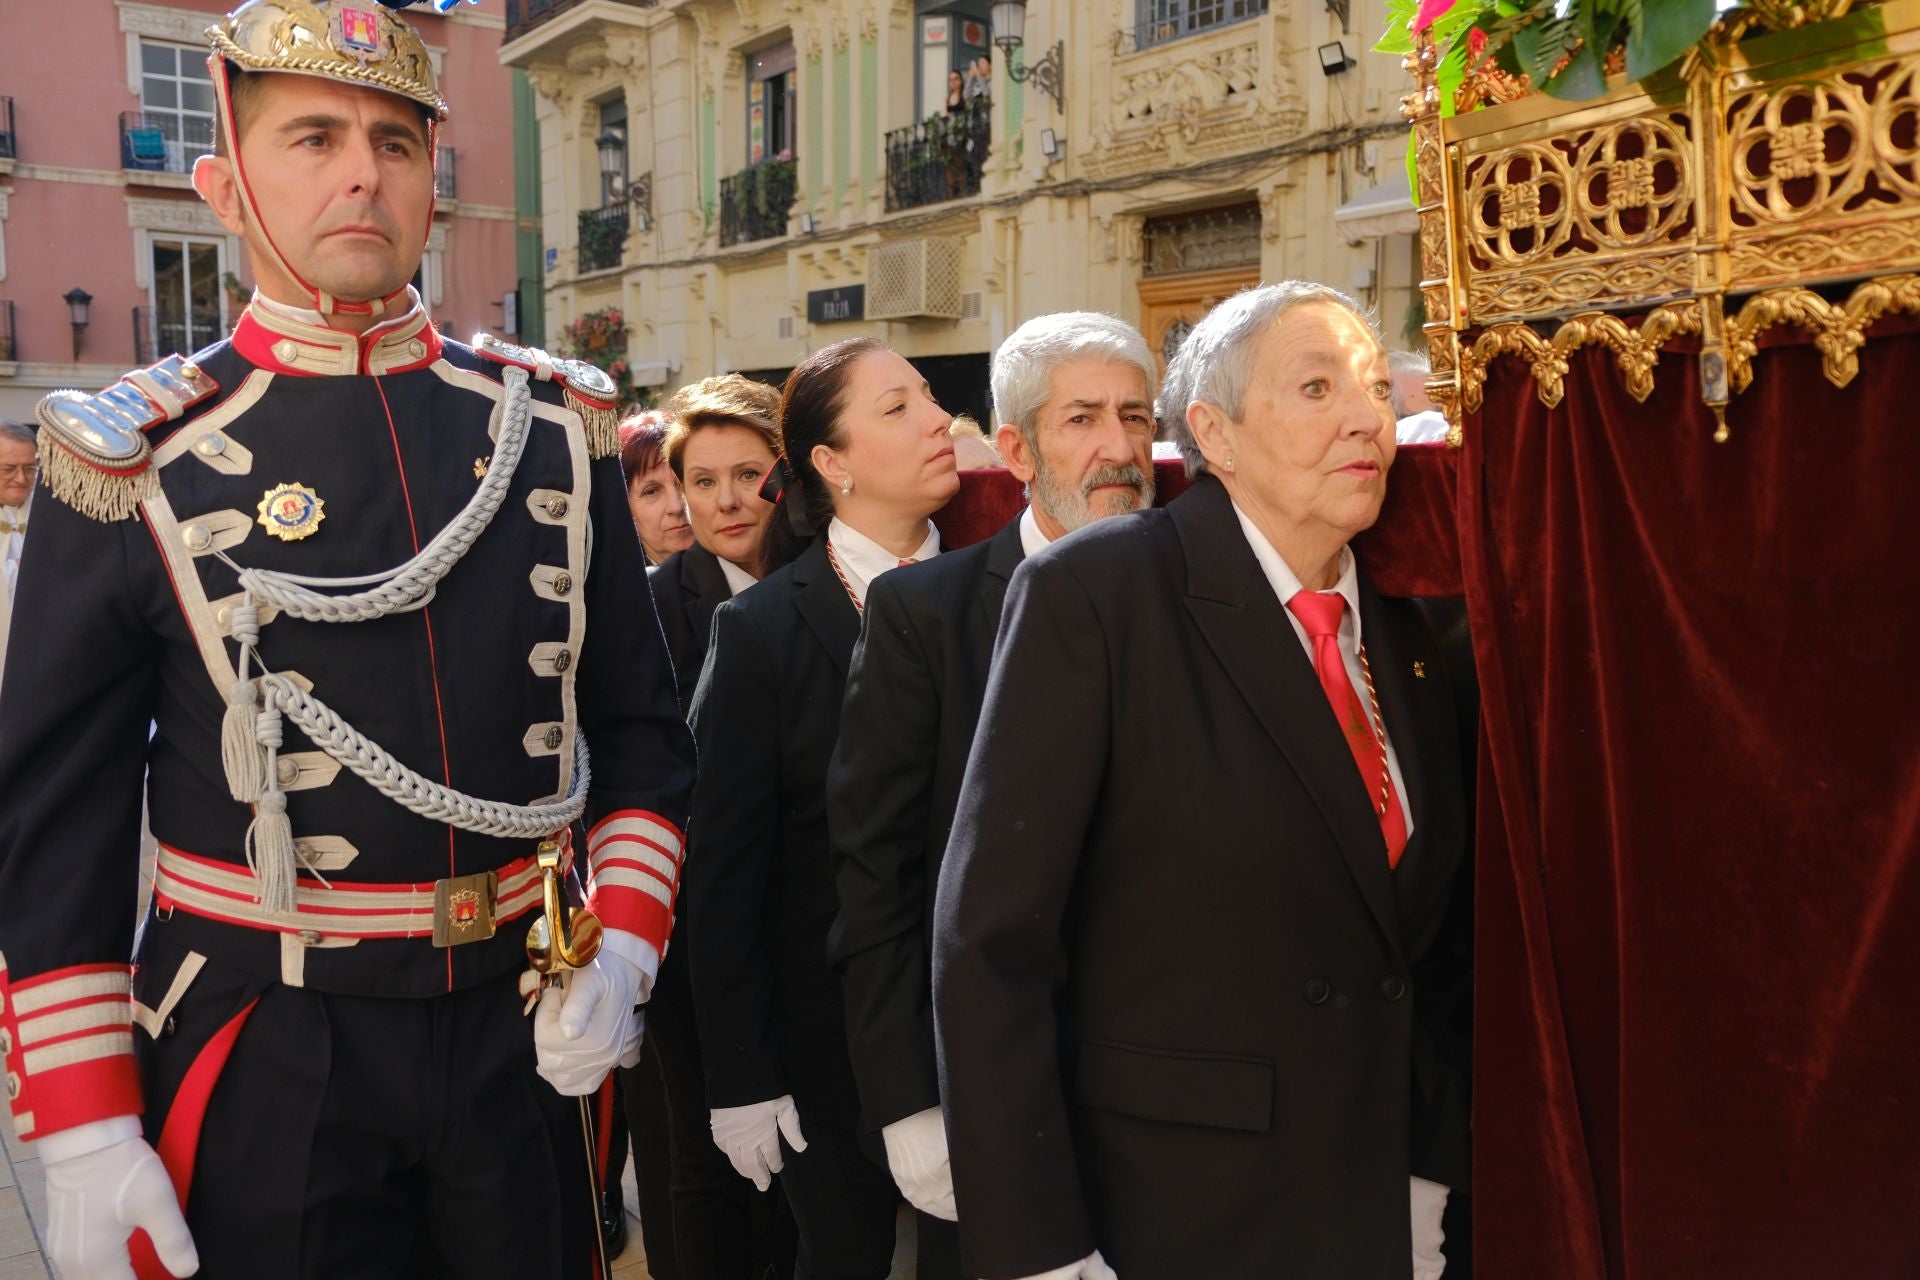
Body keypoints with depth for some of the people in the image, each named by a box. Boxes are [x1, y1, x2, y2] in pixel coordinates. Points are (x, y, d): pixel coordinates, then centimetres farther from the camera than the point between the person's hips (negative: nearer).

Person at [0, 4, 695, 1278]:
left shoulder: (555, 428, 1)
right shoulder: (138, 463, -7)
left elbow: (640, 727, 7)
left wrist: (622, 940, -6)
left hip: (525, 1023, 3)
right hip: (263, 1060, -3)